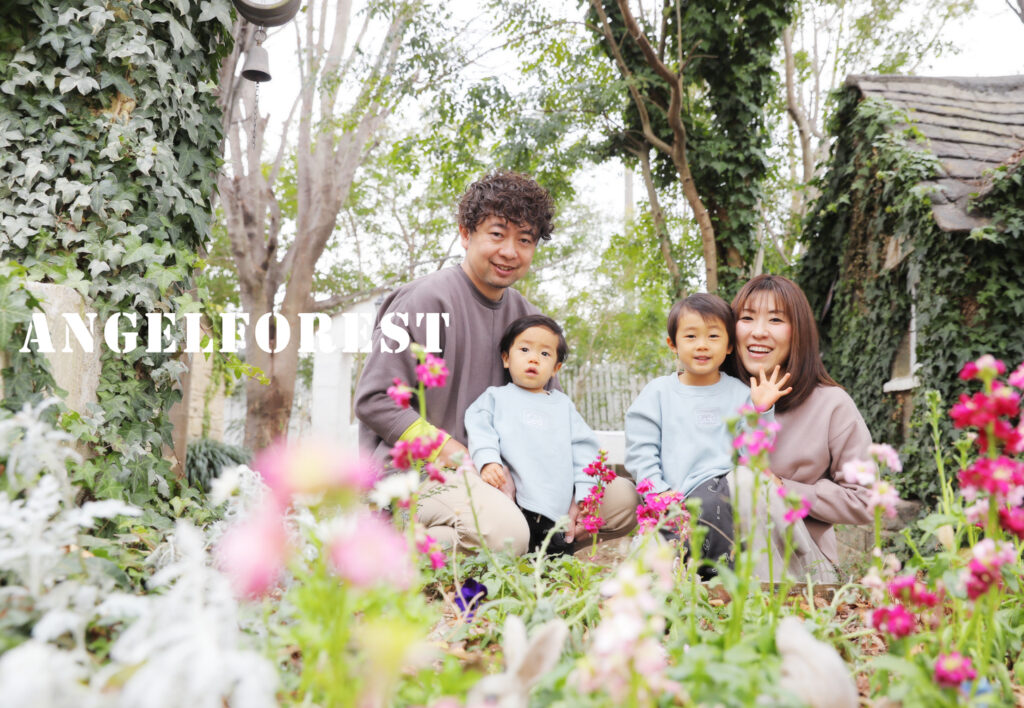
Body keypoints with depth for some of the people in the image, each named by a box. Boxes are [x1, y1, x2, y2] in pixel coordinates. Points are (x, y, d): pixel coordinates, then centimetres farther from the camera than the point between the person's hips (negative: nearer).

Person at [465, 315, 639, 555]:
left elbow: (583, 450, 15)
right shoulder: (495, 398, 18)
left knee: (626, 495, -11)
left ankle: (564, 536, -16)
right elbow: (480, 433, 1)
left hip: (562, 501, 4)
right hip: (513, 498, -3)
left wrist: (584, 497, 0)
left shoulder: (563, 404, 25)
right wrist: (488, 462, -22)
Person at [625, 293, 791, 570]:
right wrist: (659, 494, -6)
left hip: (727, 488, 1)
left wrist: (761, 410, -3)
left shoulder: (739, 393, 13)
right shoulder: (658, 392, 11)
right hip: (675, 503, -1)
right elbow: (640, 451, 5)